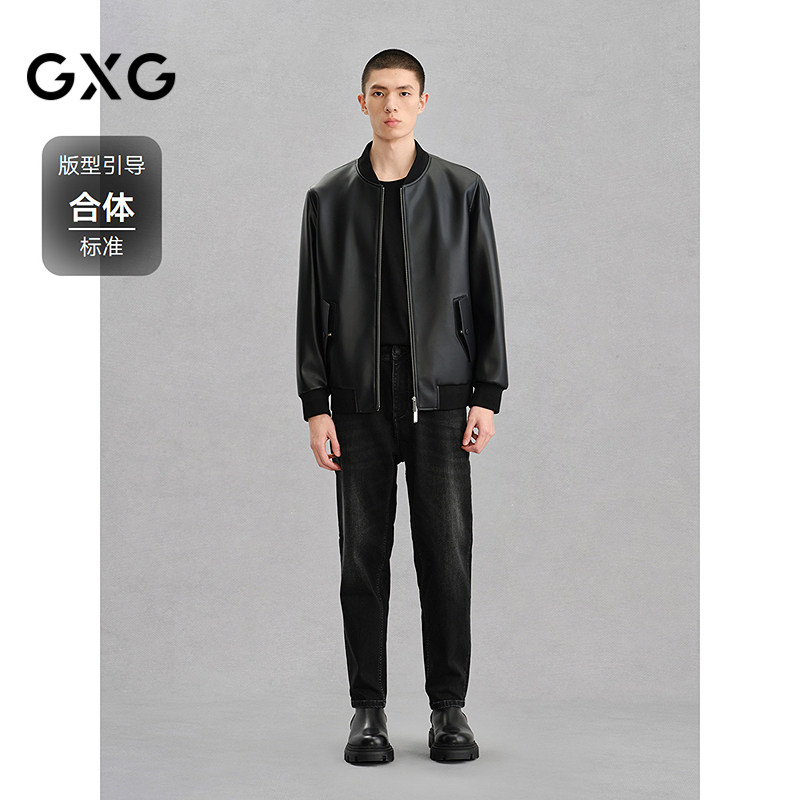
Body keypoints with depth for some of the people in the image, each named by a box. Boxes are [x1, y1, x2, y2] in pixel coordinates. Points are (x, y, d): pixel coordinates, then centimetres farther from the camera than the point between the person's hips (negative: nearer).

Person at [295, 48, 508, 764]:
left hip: (440, 401, -1)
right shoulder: (328, 198, 8)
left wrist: (488, 396, -2)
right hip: (360, 405, 1)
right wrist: (316, 405, 0)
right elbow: (312, 306, 7)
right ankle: (369, 710, 15)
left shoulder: (462, 190, 6)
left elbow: (487, 296, 5)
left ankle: (449, 706, 13)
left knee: (446, 553, 0)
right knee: (364, 557, 3)